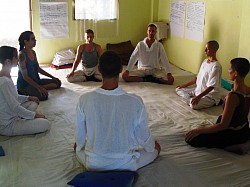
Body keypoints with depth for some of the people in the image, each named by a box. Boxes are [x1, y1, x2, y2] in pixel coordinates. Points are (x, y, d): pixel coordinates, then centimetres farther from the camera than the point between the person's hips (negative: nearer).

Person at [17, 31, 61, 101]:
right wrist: (39, 88, -29)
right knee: (43, 95, -33)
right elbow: (25, 76, -23)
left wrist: (52, 77, 11)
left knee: (57, 83, 9)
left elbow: (38, 69, 17)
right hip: (24, 85, -9)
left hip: (35, 80, 9)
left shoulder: (33, 52, 5)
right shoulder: (22, 55, -20)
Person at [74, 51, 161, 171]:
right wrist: (152, 147, 17)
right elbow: (143, 135, -6)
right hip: (126, 165, -2)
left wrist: (78, 147, 21)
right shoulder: (135, 102, -22)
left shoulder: (84, 100, -17)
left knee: (78, 146, 35)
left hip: (93, 164, 2)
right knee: (156, 147, 24)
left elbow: (80, 136, -3)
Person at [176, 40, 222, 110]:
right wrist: (185, 85, 15)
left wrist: (199, 96, -34)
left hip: (210, 95, -9)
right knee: (178, 89, 9)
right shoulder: (205, 61, 6)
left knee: (194, 105, -36)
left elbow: (211, 87, -26)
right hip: (198, 90, 9)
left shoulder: (216, 66, -22)